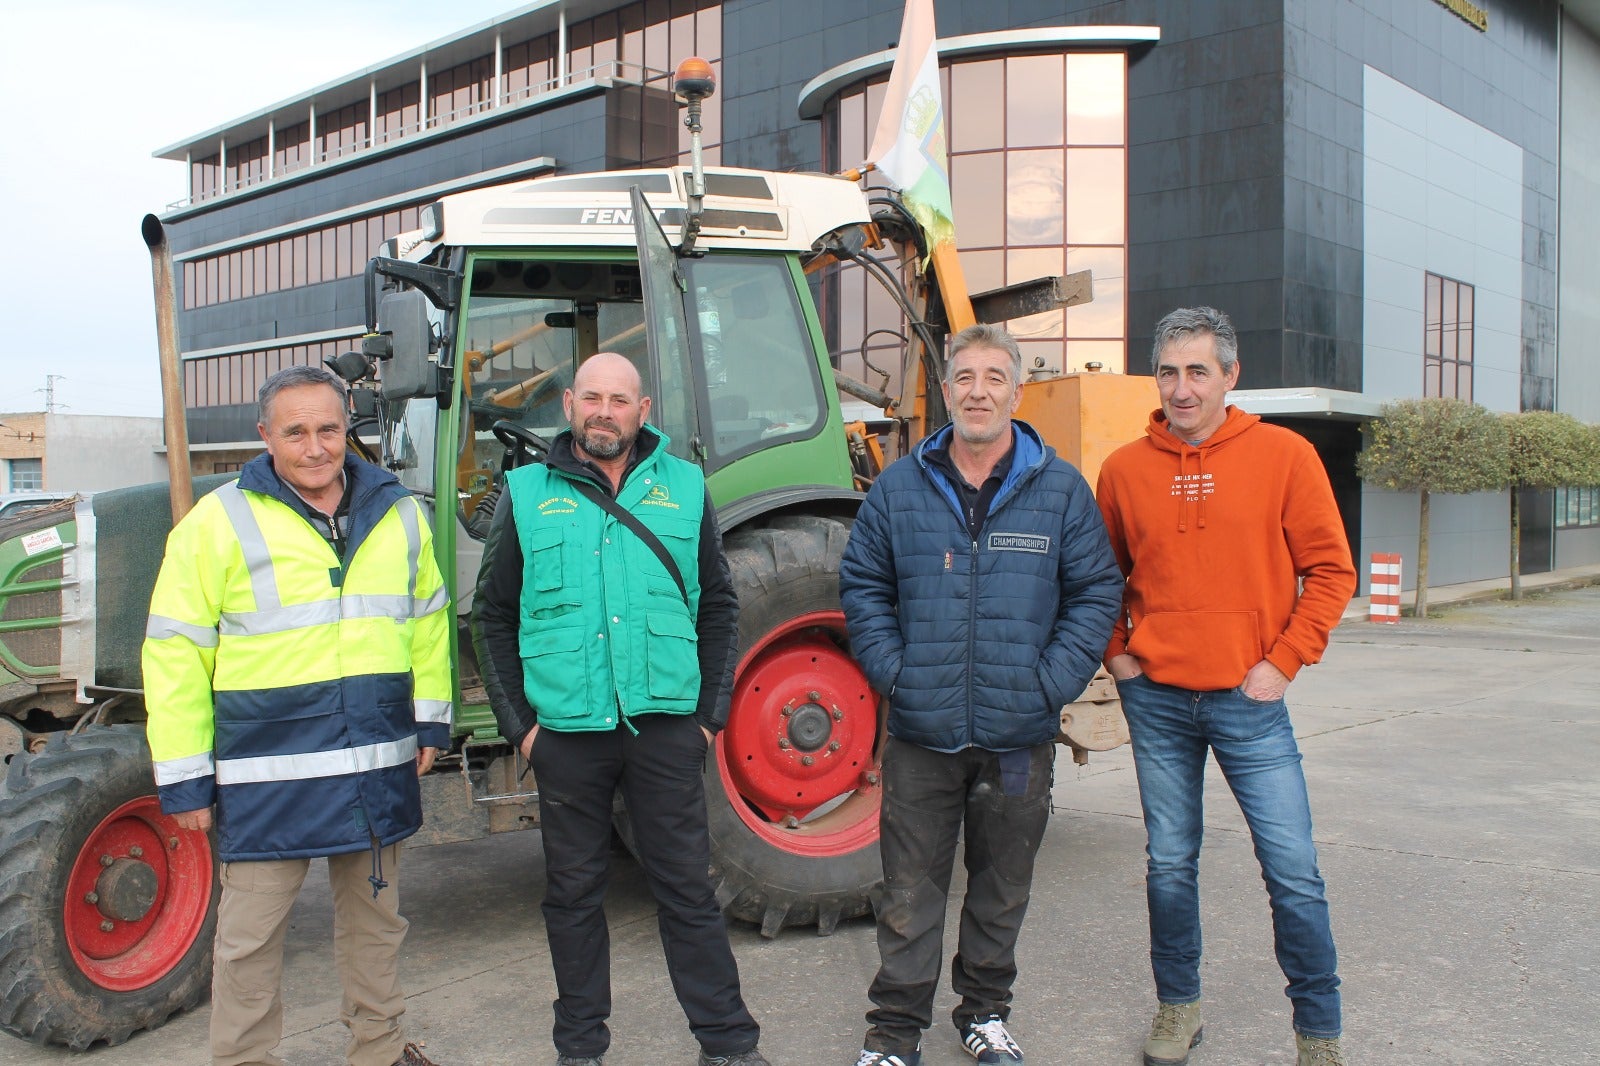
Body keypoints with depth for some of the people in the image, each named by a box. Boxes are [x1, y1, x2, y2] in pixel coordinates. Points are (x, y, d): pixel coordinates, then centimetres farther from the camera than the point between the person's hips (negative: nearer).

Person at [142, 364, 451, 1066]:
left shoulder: (396, 514, 6)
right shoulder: (219, 521, -6)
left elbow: (426, 619, 17)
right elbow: (175, 653, -6)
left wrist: (431, 719, 12)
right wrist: (183, 778, -7)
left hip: (378, 766, 4)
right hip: (267, 773, -4)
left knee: (375, 919, 18)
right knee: (250, 936, 6)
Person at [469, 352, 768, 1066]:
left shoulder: (683, 488, 5)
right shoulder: (528, 494, 4)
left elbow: (718, 606, 10)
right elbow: (493, 618, 7)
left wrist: (710, 711, 4)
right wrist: (518, 722, 0)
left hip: (665, 727, 0)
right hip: (566, 732, 0)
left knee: (687, 887, 6)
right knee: (574, 893, 12)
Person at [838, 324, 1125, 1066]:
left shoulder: (1060, 490, 1)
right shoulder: (900, 487, 3)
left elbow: (1097, 592, 2)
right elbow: (862, 585, 8)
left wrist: (1055, 682, -7)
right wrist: (890, 669, -4)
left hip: (1019, 734, 1)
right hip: (921, 732, 0)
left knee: (1002, 887, 16)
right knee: (910, 892, 6)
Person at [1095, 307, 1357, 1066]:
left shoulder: (1284, 454, -3)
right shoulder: (1125, 469, 3)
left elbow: (1329, 570, -1)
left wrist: (1283, 663, -8)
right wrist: (1115, 654, 4)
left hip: (1249, 698, -2)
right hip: (1156, 699, 2)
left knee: (1293, 873, 0)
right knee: (1170, 867, 12)